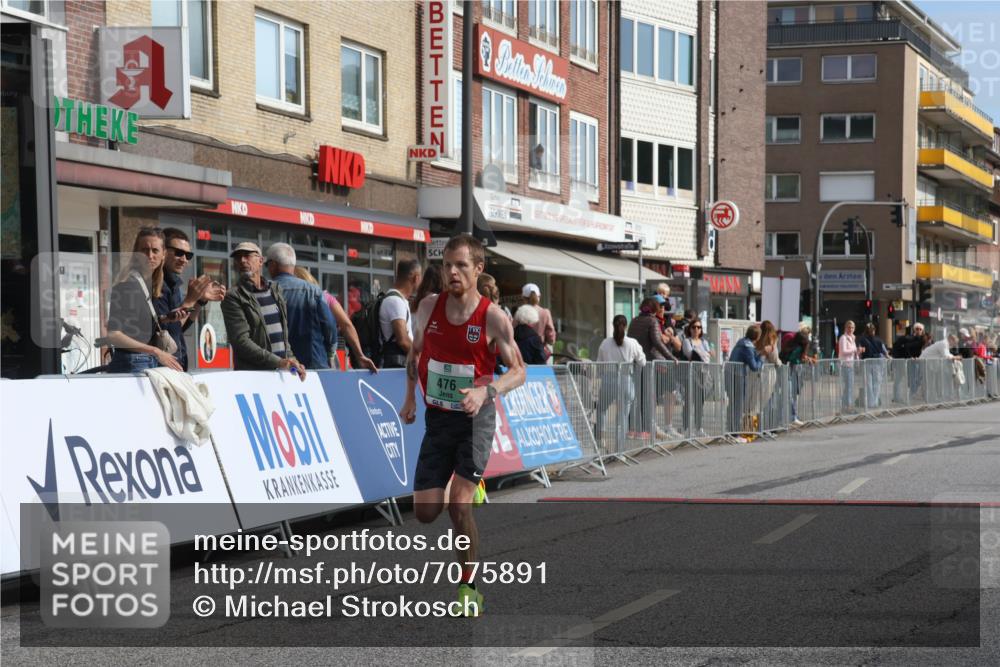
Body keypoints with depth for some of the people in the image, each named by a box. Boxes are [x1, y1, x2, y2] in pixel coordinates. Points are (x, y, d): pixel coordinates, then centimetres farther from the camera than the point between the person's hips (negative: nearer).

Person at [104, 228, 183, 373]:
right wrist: (155, 352, -19)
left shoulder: (149, 285, 13)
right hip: (131, 364, -8)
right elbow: (113, 335, -17)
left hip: (151, 363, 8)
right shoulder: (127, 286, -10)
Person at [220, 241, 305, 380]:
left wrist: (290, 359, 7)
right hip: (253, 372, -5)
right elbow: (241, 341, -12)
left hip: (283, 373, 5)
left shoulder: (275, 290, 16)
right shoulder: (233, 297, -3)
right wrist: (277, 362, -18)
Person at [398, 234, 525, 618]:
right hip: (437, 417, 4)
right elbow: (415, 352, 16)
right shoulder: (428, 307, -1)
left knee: (458, 505, -15)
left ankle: (469, 589, 0)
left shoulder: (493, 318, -12)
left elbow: (518, 371, -8)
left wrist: (485, 391, -25)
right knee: (425, 512, 2)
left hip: (475, 418, -4)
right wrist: (410, 397, 12)